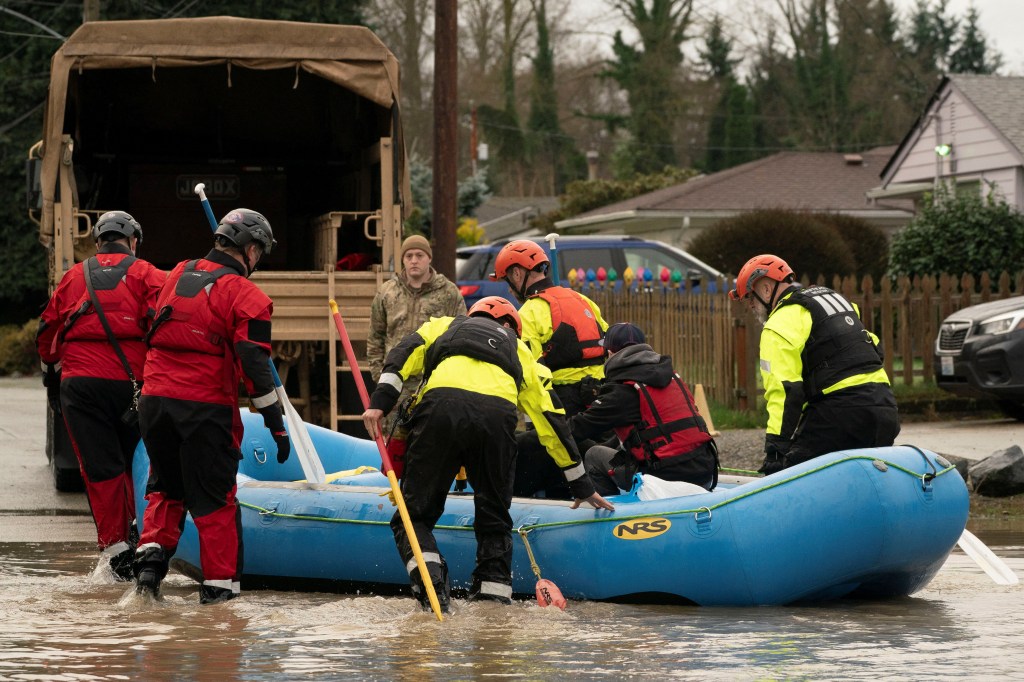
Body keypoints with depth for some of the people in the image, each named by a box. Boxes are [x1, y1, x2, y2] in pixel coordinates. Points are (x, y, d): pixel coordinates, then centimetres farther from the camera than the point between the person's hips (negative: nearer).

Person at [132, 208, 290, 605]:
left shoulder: (178, 274, 11)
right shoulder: (245, 295, -8)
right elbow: (255, 365, -12)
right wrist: (276, 424, -8)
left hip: (155, 398, 5)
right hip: (206, 408, -5)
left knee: (166, 486, 22)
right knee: (214, 497, 5)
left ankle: (151, 553, 6)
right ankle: (219, 586, 6)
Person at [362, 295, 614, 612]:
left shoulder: (443, 326, 36)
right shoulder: (519, 350, 38)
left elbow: (406, 352, 14)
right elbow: (550, 419, 37)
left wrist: (381, 401, 2)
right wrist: (581, 484, 41)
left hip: (442, 406, -1)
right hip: (498, 416, 1)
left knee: (414, 514, 6)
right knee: (494, 520, 19)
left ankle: (429, 579, -17)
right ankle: (494, 595, 7)